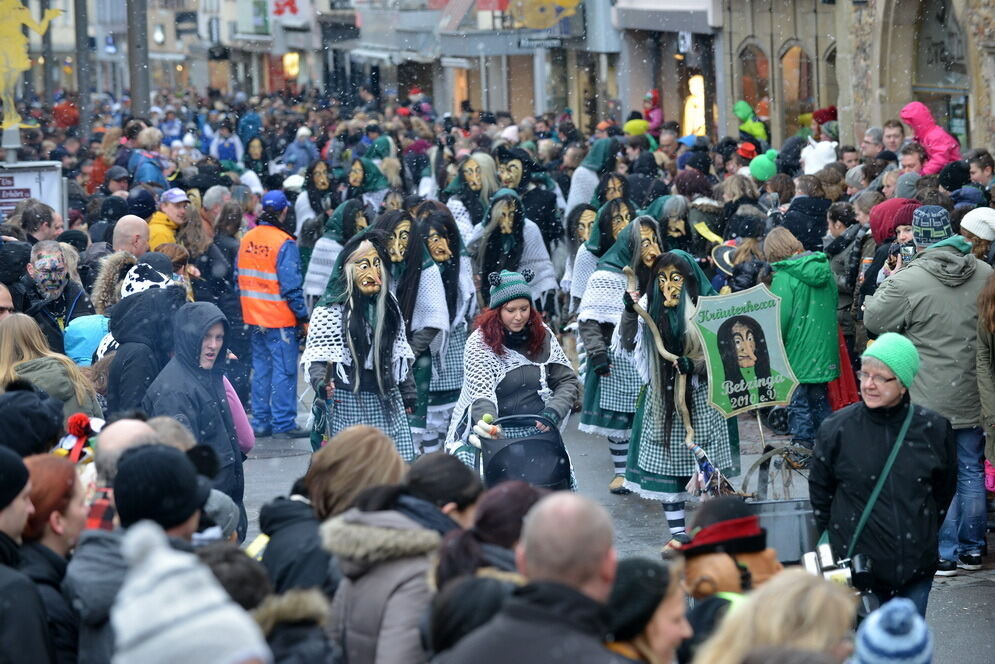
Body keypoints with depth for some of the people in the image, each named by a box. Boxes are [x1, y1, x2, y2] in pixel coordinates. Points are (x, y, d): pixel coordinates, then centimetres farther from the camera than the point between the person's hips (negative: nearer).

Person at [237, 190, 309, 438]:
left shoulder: (246, 239, 5)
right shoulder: (284, 243, -15)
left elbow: (239, 278, 10)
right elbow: (291, 284, -17)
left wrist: (246, 310, 18)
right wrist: (303, 315, -10)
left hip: (254, 316, 7)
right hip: (279, 318, -7)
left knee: (260, 369, 14)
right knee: (284, 370, -1)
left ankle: (260, 422, 17)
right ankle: (283, 424, 0)